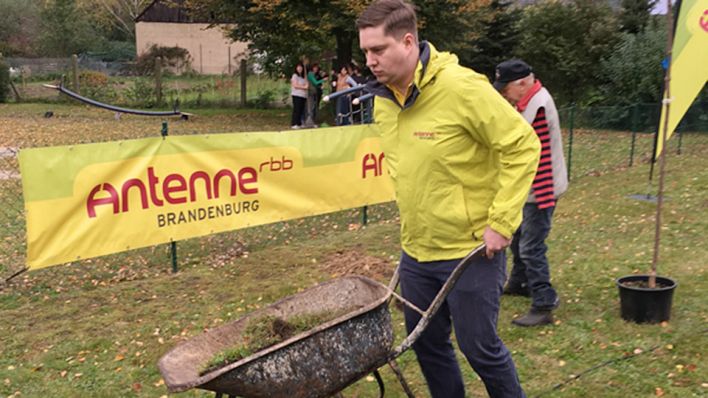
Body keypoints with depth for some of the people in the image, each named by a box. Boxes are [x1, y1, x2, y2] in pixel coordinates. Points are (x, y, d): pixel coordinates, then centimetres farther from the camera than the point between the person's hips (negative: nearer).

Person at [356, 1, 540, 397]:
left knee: (480, 346, 7)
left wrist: (501, 222, -18)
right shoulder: (383, 99, 1)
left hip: (472, 250, -7)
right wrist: (412, 218, 14)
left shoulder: (462, 86, -20)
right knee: (427, 343, 18)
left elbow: (523, 146, -17)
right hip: (416, 251, 7)